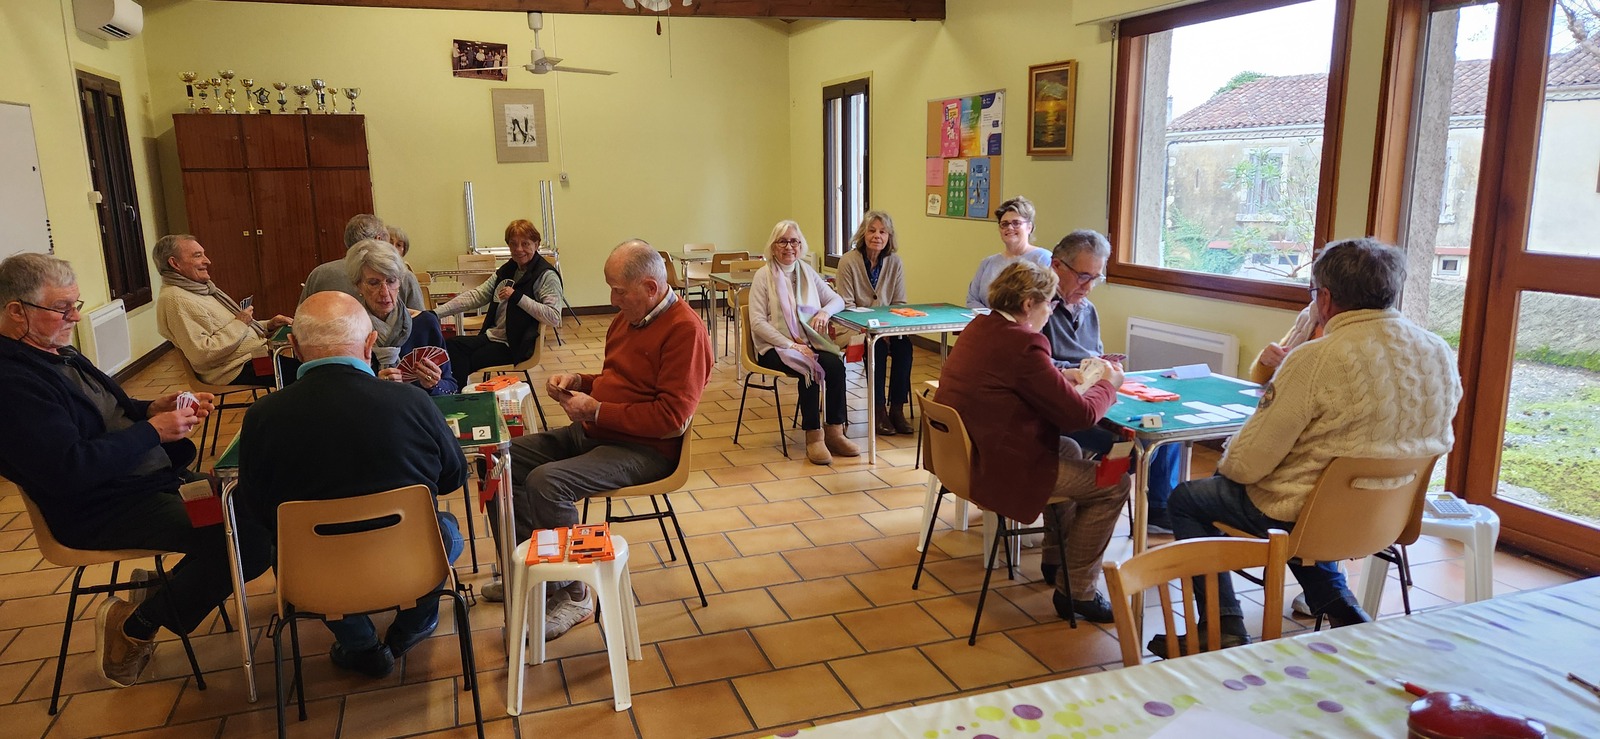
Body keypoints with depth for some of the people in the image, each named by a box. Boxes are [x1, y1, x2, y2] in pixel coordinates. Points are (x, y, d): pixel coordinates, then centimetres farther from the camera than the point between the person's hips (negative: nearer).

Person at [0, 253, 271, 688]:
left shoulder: (56, 353, 13)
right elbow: (68, 470, -26)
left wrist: (154, 409, 1)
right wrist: (153, 431, -19)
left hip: (156, 479, 10)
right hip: (100, 510, -10)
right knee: (247, 543, -25)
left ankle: (163, 588, 17)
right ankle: (133, 628, -2)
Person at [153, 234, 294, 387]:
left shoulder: (200, 288, 16)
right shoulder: (175, 300, -15)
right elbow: (202, 354, -23)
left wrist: (268, 326, 9)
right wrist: (239, 324, -14)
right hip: (239, 370, -10)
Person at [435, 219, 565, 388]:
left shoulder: (546, 276, -8)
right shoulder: (506, 270, 15)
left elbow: (554, 318, -19)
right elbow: (476, 295, 12)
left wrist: (517, 297, -21)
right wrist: (435, 313, 1)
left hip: (516, 345, -7)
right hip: (492, 336, 7)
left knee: (463, 363, -18)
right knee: (451, 345, -15)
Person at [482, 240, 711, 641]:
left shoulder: (685, 330, -18)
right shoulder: (627, 318, 11)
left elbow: (672, 418, -24)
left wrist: (596, 410, -19)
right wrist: (578, 382, 5)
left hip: (643, 449, -10)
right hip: (593, 433, 10)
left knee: (546, 481, -29)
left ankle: (572, 593, -10)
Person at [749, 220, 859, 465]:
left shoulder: (807, 272, 14)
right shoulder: (763, 276, -2)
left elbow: (837, 299, 17)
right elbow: (757, 322, -9)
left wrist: (825, 311, -8)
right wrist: (790, 345, -19)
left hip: (808, 342, 5)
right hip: (774, 346, -4)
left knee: (835, 364, -26)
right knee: (810, 368, -32)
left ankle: (835, 432, -17)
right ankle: (813, 437, -21)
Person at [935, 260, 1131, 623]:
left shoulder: (979, 327, 4)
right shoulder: (1022, 344, -25)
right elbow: (1080, 414, -20)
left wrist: (1064, 375, 11)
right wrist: (1108, 384, -1)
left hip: (964, 454, 10)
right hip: (1001, 469, -10)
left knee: (1071, 449, 31)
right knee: (1113, 484, 2)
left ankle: (1056, 557, 43)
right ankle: (1076, 592, 14)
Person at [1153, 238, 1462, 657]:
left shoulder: (1315, 361, -25)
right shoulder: (1440, 354, -5)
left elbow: (1247, 464, -20)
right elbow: (1438, 441, 12)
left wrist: (1225, 463, 4)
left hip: (1307, 514, -7)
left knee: (1185, 499, 14)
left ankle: (1226, 632, 14)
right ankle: (1341, 609, 24)